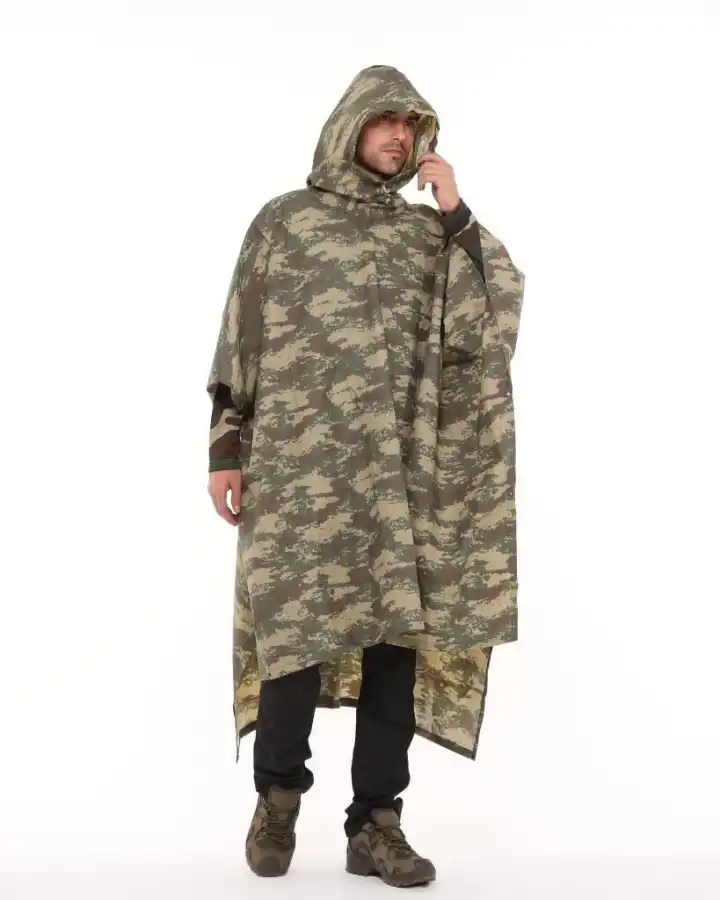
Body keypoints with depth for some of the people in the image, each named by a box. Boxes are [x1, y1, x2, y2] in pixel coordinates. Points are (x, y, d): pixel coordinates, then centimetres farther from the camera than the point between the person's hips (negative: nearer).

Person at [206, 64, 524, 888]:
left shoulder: (429, 231, 16)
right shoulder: (284, 219, 10)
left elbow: (495, 316, 2)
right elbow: (240, 340, 6)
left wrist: (456, 214, -1)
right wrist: (225, 448, -1)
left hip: (402, 466, 3)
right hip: (301, 459, -2)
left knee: (397, 630, 0)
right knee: (301, 623, -8)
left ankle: (376, 823, 9)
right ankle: (278, 787, 16)